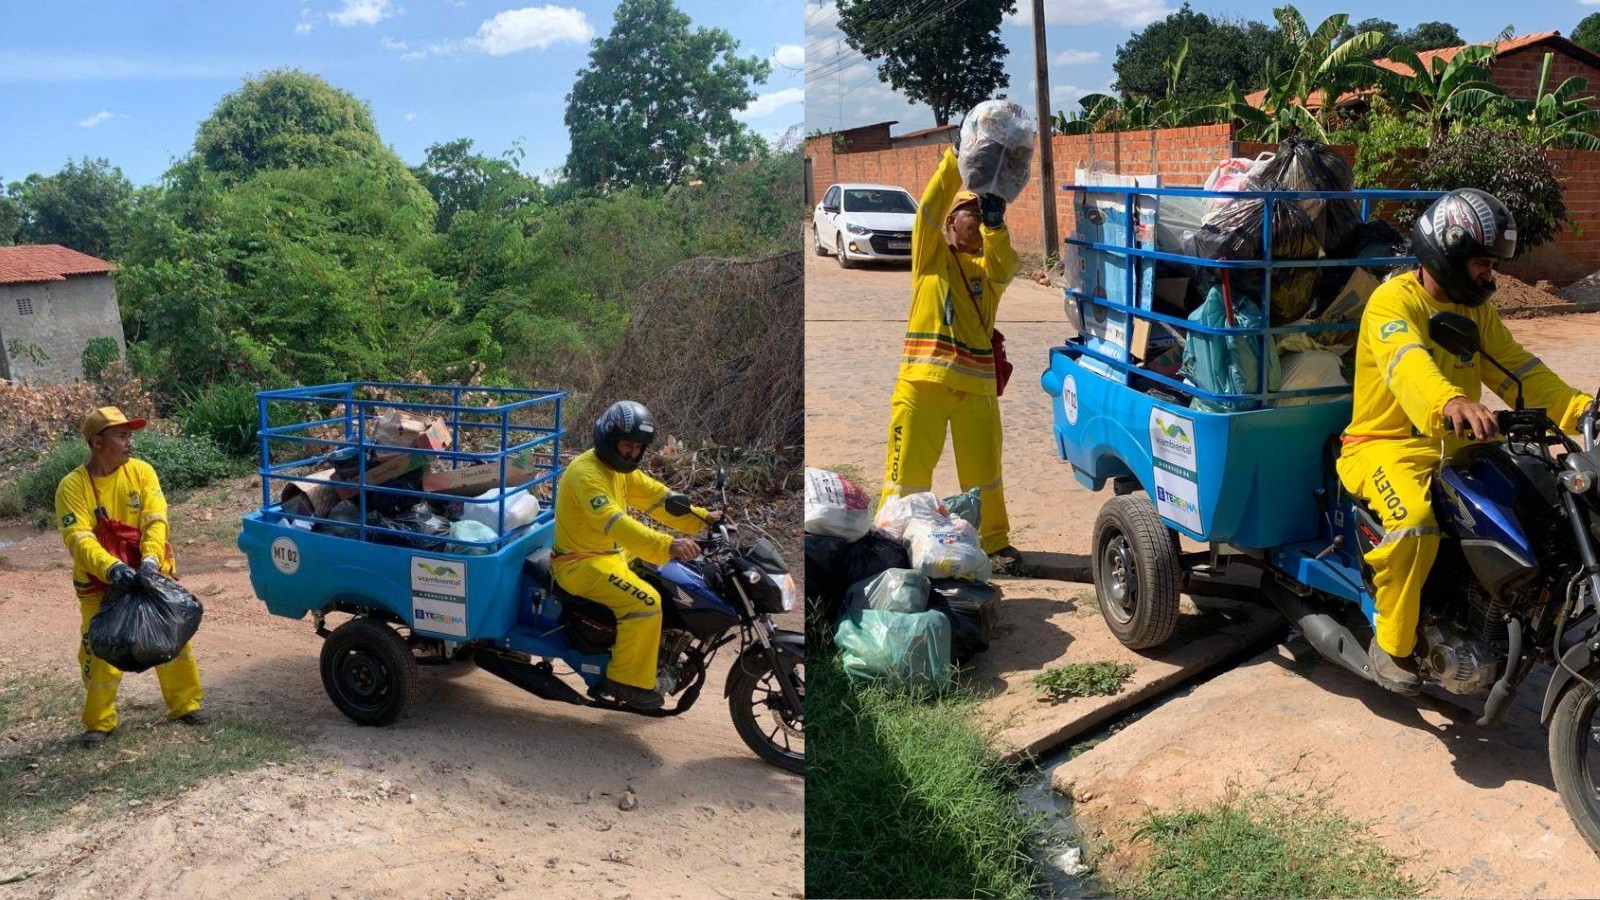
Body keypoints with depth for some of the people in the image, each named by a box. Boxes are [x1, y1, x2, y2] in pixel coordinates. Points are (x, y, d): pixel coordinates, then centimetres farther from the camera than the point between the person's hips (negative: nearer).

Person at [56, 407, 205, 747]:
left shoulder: (141, 471, -6)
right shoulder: (73, 486, -12)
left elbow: (155, 521, -13)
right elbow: (79, 539, -21)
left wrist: (151, 559, -29)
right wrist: (112, 568, -37)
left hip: (151, 576, 2)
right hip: (101, 585, -2)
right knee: (100, 652, 1)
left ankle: (185, 705, 27)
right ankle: (99, 723, 19)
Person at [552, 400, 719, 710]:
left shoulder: (621, 469, 9)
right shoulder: (586, 473, -23)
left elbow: (657, 496, 9)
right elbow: (613, 522, -38)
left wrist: (702, 517, -5)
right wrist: (667, 545, -48)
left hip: (611, 553, 10)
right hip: (581, 564, -10)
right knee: (646, 601, -25)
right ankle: (626, 680, -14)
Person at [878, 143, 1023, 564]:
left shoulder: (988, 265, 13)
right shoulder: (932, 254, 7)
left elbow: (1005, 267, -11)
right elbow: (930, 205, -8)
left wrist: (995, 223, -26)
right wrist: (958, 156, -14)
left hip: (976, 383, 3)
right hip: (924, 380, -3)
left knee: (983, 469, 14)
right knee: (908, 469, -1)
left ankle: (994, 538, 29)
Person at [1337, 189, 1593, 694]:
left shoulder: (1477, 311, 15)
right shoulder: (1393, 301, -12)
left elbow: (1518, 370, 8)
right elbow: (1407, 363, -33)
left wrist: (1579, 410, -9)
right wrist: (1449, 403, -53)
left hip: (1456, 444, 8)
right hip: (1387, 444, -8)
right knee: (1415, 522, -35)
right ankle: (1392, 642, -16)